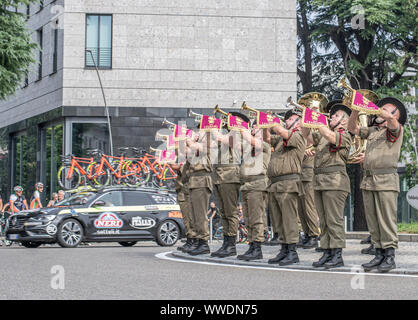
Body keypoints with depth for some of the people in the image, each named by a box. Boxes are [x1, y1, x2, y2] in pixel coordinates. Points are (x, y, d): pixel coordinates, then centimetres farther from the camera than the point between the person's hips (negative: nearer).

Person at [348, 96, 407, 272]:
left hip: (386, 180, -6)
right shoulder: (372, 131, 22)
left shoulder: (396, 130, 2)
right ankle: (379, 254, 9)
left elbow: (391, 120, -19)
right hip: (368, 181, 7)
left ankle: (390, 256, -5)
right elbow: (352, 128, 24)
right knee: (372, 220, 5)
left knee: (387, 220, -7)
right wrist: (356, 111, 8)